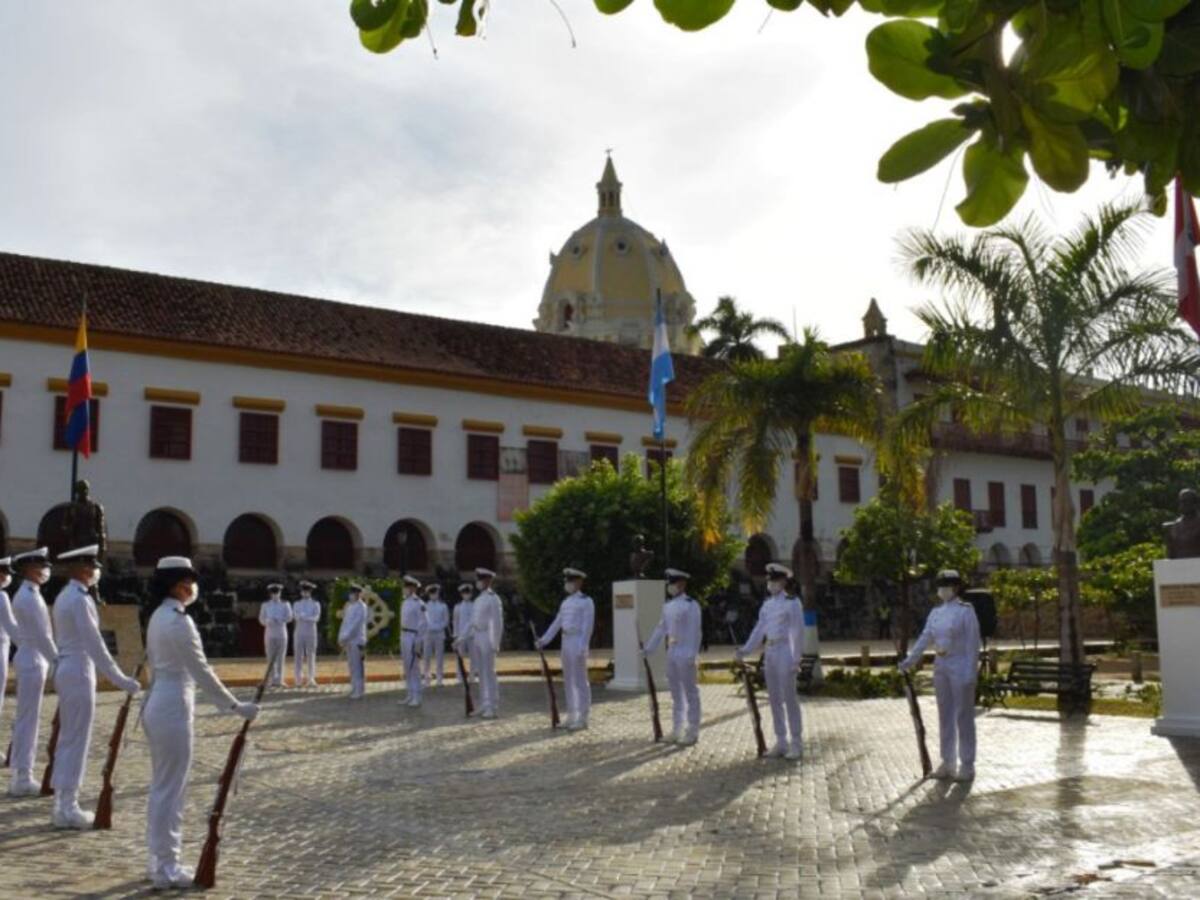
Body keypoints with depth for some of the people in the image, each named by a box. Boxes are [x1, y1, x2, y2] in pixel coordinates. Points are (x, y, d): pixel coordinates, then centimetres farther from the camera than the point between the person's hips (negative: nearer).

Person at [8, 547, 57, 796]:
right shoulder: (28, 597, -16)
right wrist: (58, 660, -15)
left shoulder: (29, 594, 14)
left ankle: (21, 775, 22)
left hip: (33, 660, 10)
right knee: (28, 720, -5)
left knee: (26, 719, 14)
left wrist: (52, 659, 14)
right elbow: (41, 635, -19)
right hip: (32, 661, -10)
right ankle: (22, 779, 0)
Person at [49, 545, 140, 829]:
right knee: (76, 740, -3)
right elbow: (94, 644, -21)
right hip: (79, 672, -10)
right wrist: (120, 679, -20)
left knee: (67, 738, 14)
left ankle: (62, 804, 20)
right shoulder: (79, 599, -17)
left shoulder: (64, 596, 12)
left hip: (65, 669, 10)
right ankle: (67, 808, 2)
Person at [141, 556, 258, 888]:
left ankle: (160, 860, 25)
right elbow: (201, 671, -19)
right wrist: (235, 706, -15)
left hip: (158, 703, 10)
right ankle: (167, 868, 7)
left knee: (162, 786, 16)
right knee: (171, 789, -1)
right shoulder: (179, 620, -19)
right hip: (173, 707, -10)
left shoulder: (159, 616, 11)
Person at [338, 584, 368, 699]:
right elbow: (345, 622, 16)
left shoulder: (361, 607, -10)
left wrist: (344, 638, -18)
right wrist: (341, 637, 5)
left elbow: (355, 624, -16)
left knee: (357, 667, -5)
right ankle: (355, 690, 20)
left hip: (356, 640, -8)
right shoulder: (349, 606, 15)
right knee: (352, 666, 12)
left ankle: (358, 691, -1)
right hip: (349, 641, 8)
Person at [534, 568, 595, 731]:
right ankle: (572, 716, 19)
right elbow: (557, 624, 15)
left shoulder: (586, 602, -7)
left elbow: (587, 626, -14)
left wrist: (582, 648, -22)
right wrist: (544, 640, 5)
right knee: (568, 680, 11)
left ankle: (582, 718, 0)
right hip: (566, 641, 8)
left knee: (580, 680, -5)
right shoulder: (565, 603, 15)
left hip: (578, 642, -8)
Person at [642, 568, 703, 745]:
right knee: (675, 692, 13)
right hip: (671, 652, 8)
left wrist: (692, 654, -21)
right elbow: (661, 628, 16)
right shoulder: (668, 606, 12)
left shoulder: (691, 605, -10)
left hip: (685, 653, -7)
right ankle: (677, 729, 21)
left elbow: (695, 631, -15)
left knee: (690, 692, -1)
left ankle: (692, 732, 5)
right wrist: (649, 648, 13)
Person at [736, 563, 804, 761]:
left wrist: (796, 660, -17)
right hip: (770, 654, 7)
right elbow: (760, 631, 12)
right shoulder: (767, 604, 14)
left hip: (785, 652, -7)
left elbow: (798, 632, -12)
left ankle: (795, 744, 3)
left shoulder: (793, 603, -8)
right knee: (774, 698, 8)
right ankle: (781, 743, 14)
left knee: (789, 698, -5)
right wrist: (746, 649, -1)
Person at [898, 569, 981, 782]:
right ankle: (947, 763, 17)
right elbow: (925, 638, 5)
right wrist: (910, 660, -6)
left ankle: (967, 766, 7)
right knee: (945, 715, 10)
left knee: (963, 716, -1)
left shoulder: (966, 610, -10)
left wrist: (971, 672, -18)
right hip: (941, 666, 7)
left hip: (961, 666, -7)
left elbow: (973, 642, -13)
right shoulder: (936, 612, 9)